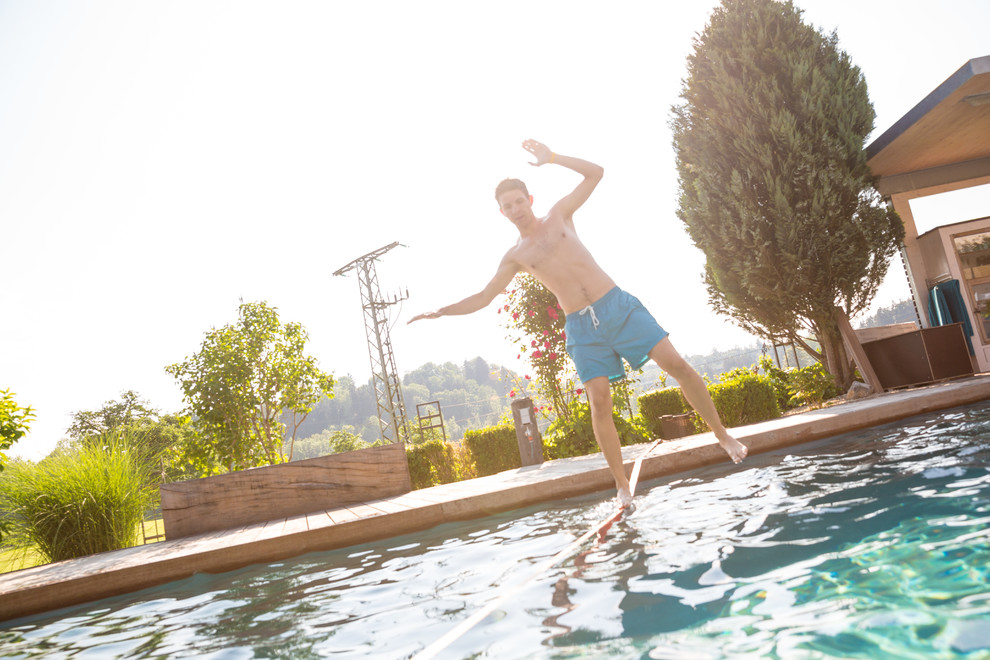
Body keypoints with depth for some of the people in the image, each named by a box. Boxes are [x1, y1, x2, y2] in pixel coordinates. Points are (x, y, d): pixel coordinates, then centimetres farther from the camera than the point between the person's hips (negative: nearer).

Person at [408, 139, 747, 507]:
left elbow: (595, 173, 10)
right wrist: (441, 312, 1)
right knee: (599, 401, -10)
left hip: (617, 305, 0)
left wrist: (552, 158, 1)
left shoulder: (559, 216, 9)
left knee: (676, 364, -7)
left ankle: (723, 436, 8)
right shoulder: (515, 257, 8)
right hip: (582, 328, 0)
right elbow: (483, 298, 10)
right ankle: (622, 485, 1)